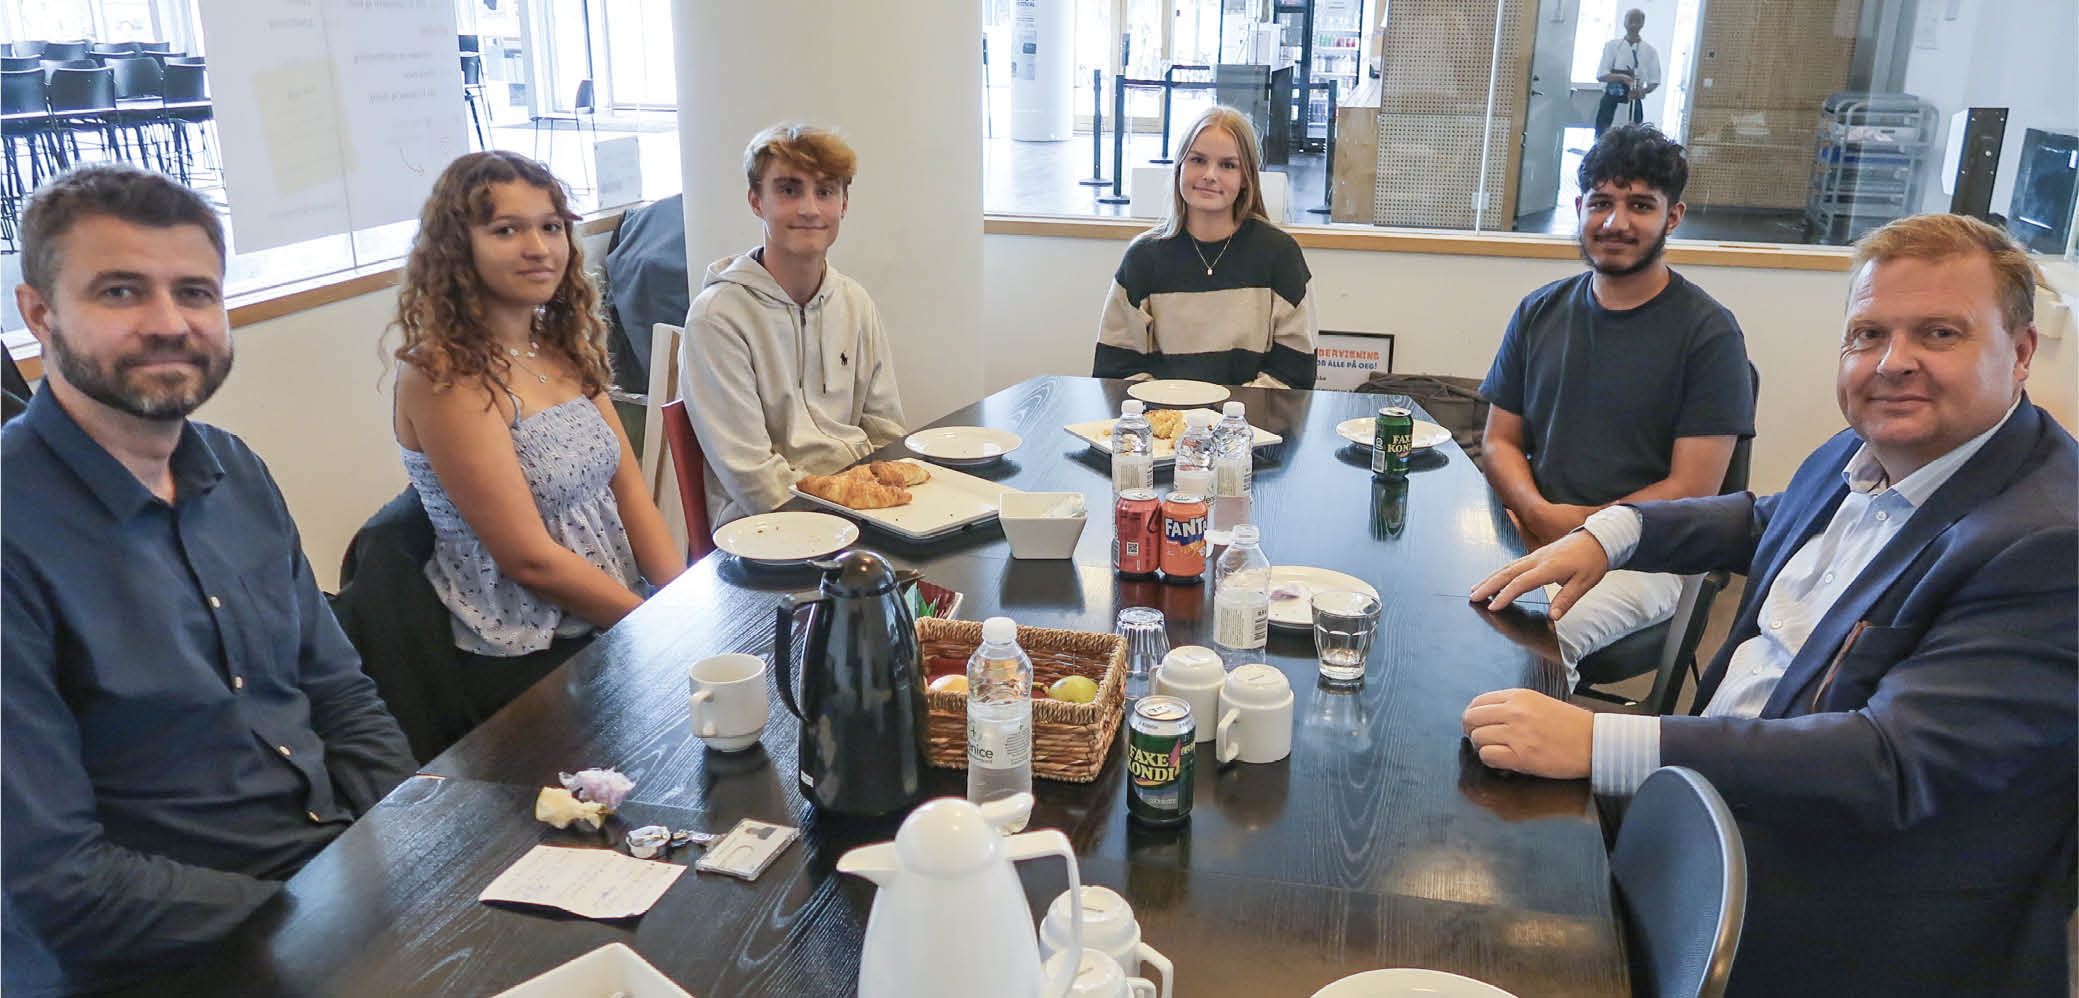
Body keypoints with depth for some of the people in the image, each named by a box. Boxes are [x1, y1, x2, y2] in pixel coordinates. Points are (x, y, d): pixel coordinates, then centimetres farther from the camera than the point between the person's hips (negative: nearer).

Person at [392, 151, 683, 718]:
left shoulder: (564, 348, 9)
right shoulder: (443, 374, -15)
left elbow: (628, 488, 6)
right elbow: (530, 559, -16)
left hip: (616, 624, 7)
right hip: (530, 664, -7)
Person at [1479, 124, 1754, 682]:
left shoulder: (1708, 333, -2)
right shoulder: (1539, 313, 12)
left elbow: (1692, 490, -5)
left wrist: (1577, 525, -11)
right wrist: (1537, 513, -8)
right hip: (1531, 535, 4)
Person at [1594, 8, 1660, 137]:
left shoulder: (1649, 50, 5)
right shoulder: (1612, 45, 2)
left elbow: (1654, 81, 5)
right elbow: (1601, 75, -5)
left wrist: (1643, 91, -17)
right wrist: (1623, 78, -22)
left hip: (1633, 102, 1)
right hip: (1611, 101, -1)